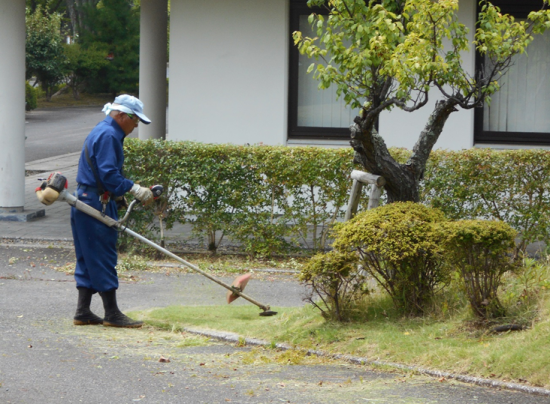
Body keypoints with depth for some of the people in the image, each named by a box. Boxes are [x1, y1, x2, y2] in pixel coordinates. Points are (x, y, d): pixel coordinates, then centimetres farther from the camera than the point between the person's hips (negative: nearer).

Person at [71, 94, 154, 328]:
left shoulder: (102, 132, 20)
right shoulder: (108, 135, -14)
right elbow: (108, 174, -22)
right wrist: (134, 189, -21)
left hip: (86, 201, 11)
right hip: (96, 204, -11)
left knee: (88, 260, 11)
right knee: (103, 258, -6)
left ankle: (83, 312, 13)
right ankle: (111, 313, -4)